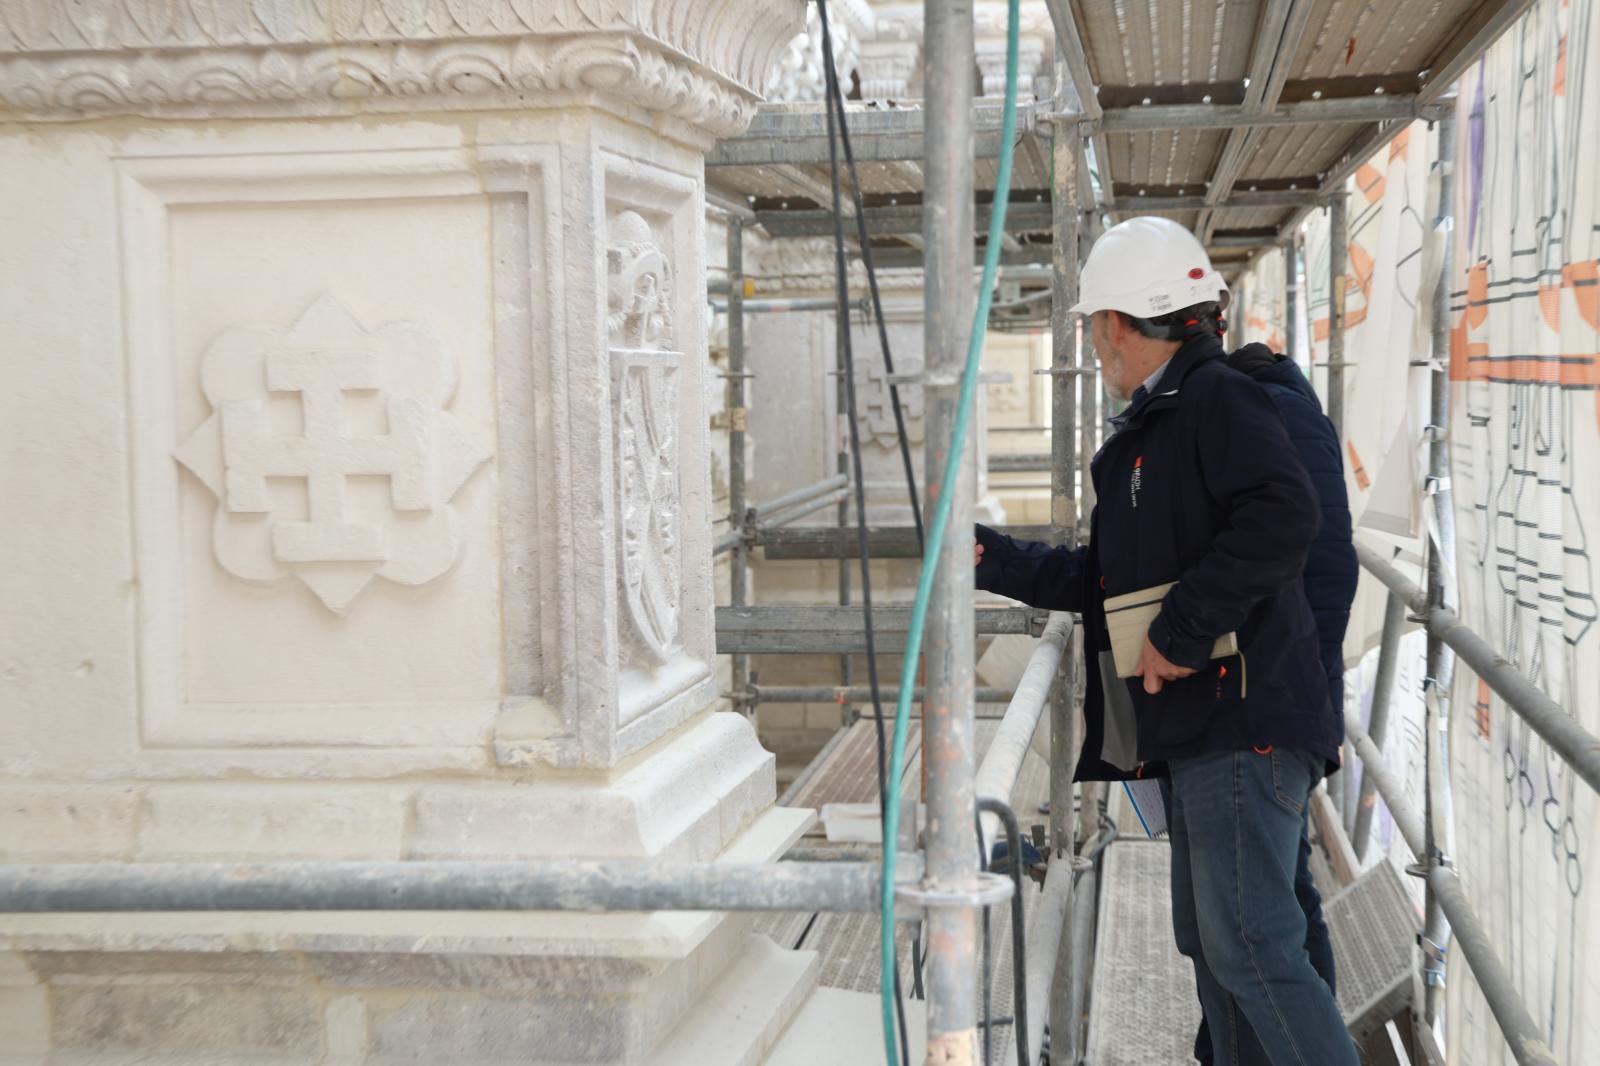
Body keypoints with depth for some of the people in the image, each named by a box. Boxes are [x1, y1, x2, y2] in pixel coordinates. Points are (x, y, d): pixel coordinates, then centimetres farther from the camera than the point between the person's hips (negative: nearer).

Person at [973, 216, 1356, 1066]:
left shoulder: (1216, 399, -8)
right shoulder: (1149, 432, 21)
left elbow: (1283, 518, -26)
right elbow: (1101, 578, 26)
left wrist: (1180, 630, -22)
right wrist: (990, 557, 23)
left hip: (1243, 716, -10)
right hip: (1196, 727, 10)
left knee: (1249, 947, -13)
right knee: (1210, 943, 14)